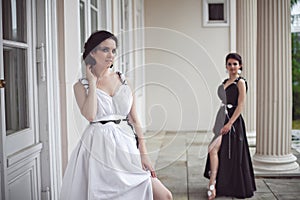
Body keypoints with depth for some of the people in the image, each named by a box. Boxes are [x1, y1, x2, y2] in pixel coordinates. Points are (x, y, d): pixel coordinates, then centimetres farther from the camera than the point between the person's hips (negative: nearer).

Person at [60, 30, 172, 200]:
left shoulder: (122, 79, 11)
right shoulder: (81, 86, 3)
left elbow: (134, 117, 8)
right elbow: (90, 115, -16)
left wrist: (143, 152, 0)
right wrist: (93, 82, -6)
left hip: (126, 145, 3)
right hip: (99, 146, -2)